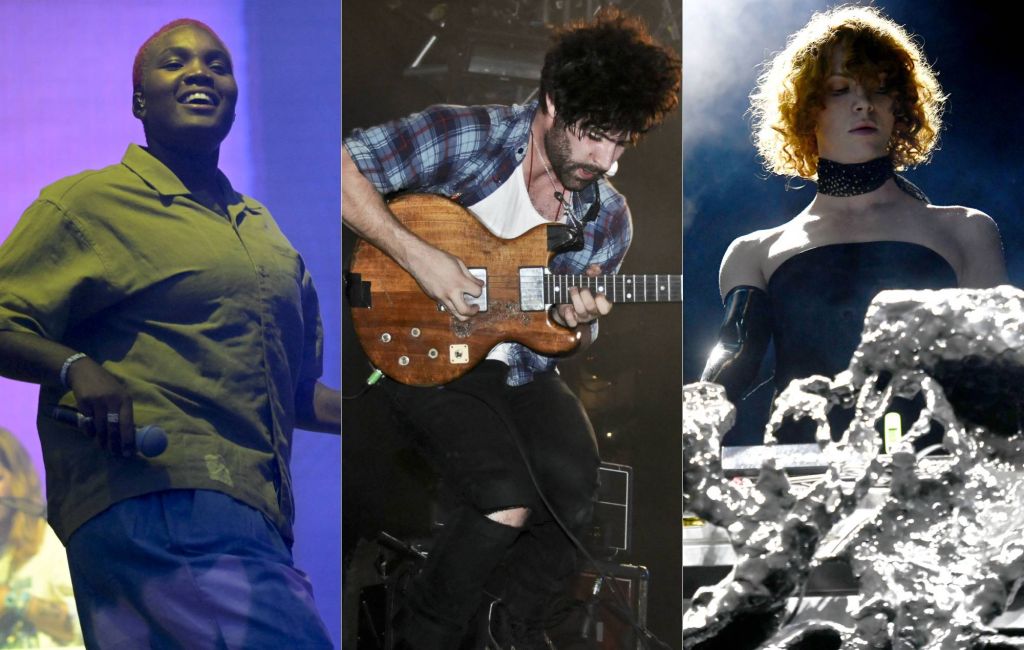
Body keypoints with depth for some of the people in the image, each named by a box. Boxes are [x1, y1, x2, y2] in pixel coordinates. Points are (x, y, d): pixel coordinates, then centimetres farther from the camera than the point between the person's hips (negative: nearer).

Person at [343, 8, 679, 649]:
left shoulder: (609, 219, 0)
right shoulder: (467, 138, -15)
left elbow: (572, 341, 10)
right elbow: (342, 165, -20)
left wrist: (577, 319, -15)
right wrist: (418, 255, -26)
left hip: (522, 368, 5)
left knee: (576, 500, -18)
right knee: (508, 504, -25)